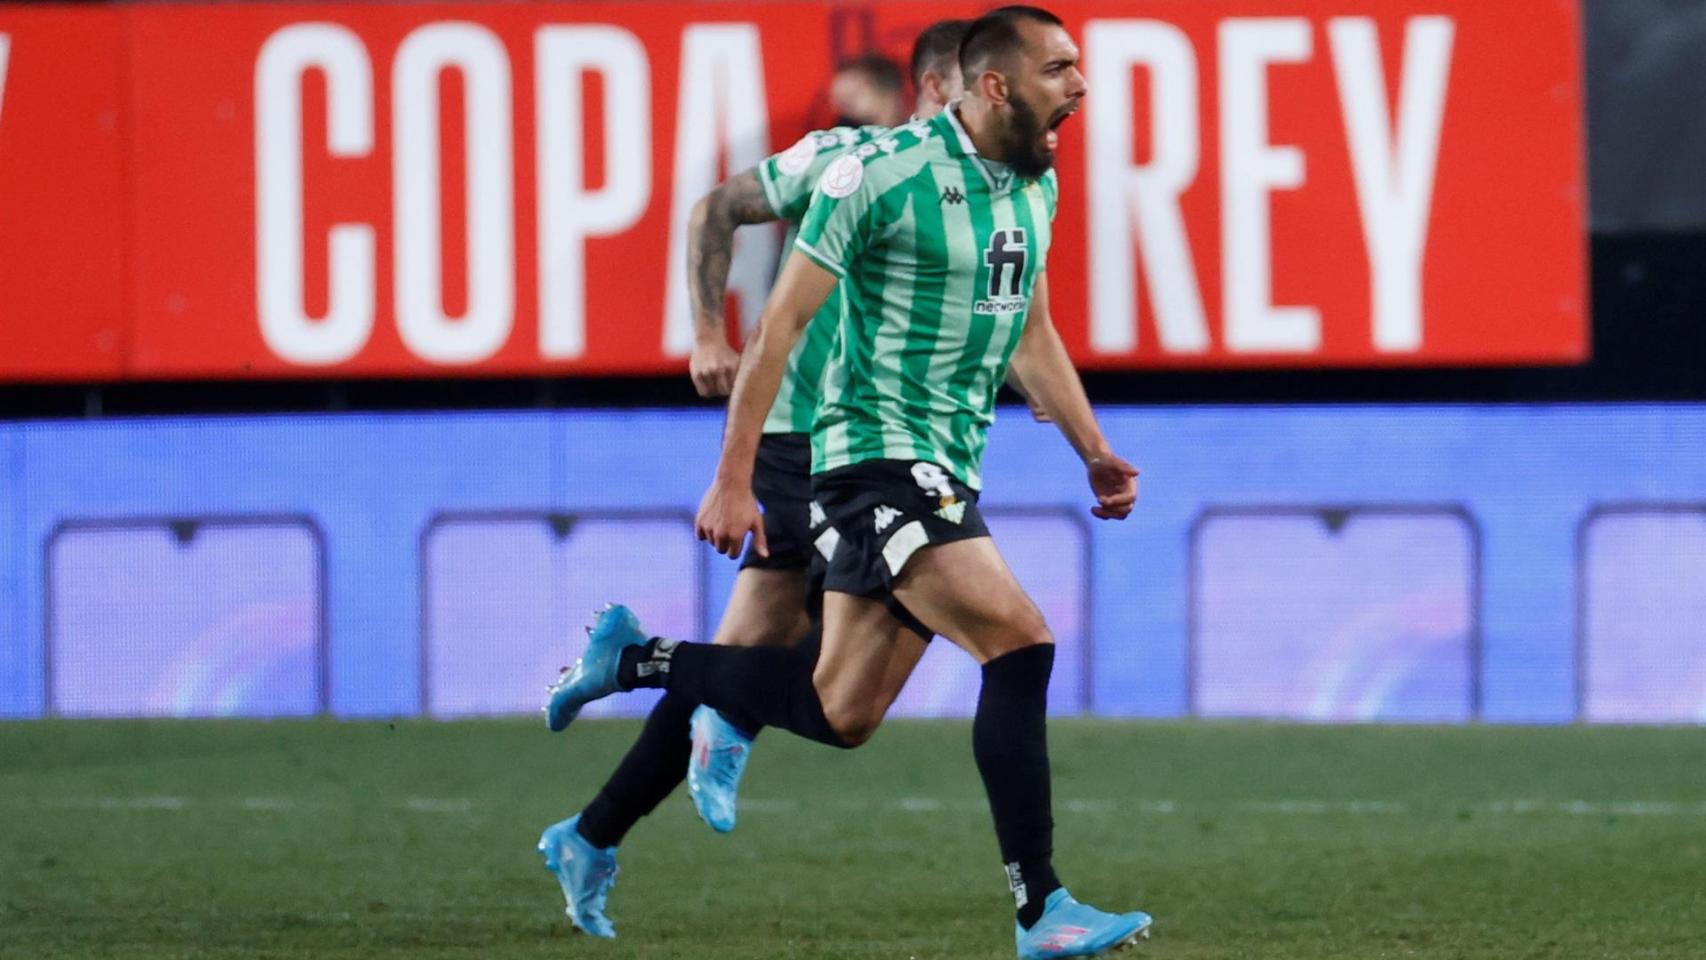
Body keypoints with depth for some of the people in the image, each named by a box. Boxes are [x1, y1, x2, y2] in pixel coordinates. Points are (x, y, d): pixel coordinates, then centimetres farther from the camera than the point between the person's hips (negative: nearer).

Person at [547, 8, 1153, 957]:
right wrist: (733, 480, -12)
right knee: (1021, 641, -20)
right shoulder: (882, 174, -15)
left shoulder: (1036, 186, 9)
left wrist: (1094, 450, 13)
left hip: (949, 470, 9)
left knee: (841, 712, 11)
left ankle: (635, 658, 30)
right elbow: (783, 321, -11)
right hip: (878, 454, -9)